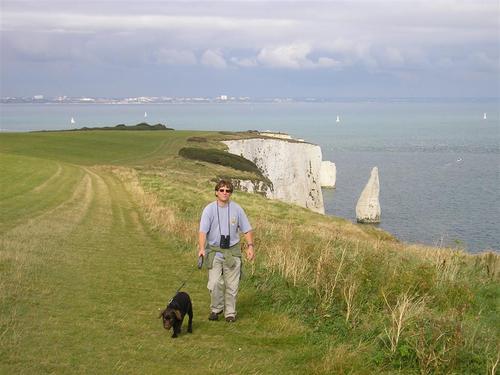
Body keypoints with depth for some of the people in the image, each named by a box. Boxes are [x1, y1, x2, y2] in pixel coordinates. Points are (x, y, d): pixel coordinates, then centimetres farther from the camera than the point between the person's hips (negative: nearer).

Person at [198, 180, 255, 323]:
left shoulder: (237, 209, 2)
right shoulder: (209, 209, -4)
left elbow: (247, 229, 8)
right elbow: (203, 231, -12)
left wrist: (250, 246, -4)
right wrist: (202, 248, -26)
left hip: (232, 250, 1)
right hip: (214, 250, -1)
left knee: (232, 284, 3)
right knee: (215, 283, -8)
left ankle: (230, 312, 14)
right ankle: (215, 309, 12)